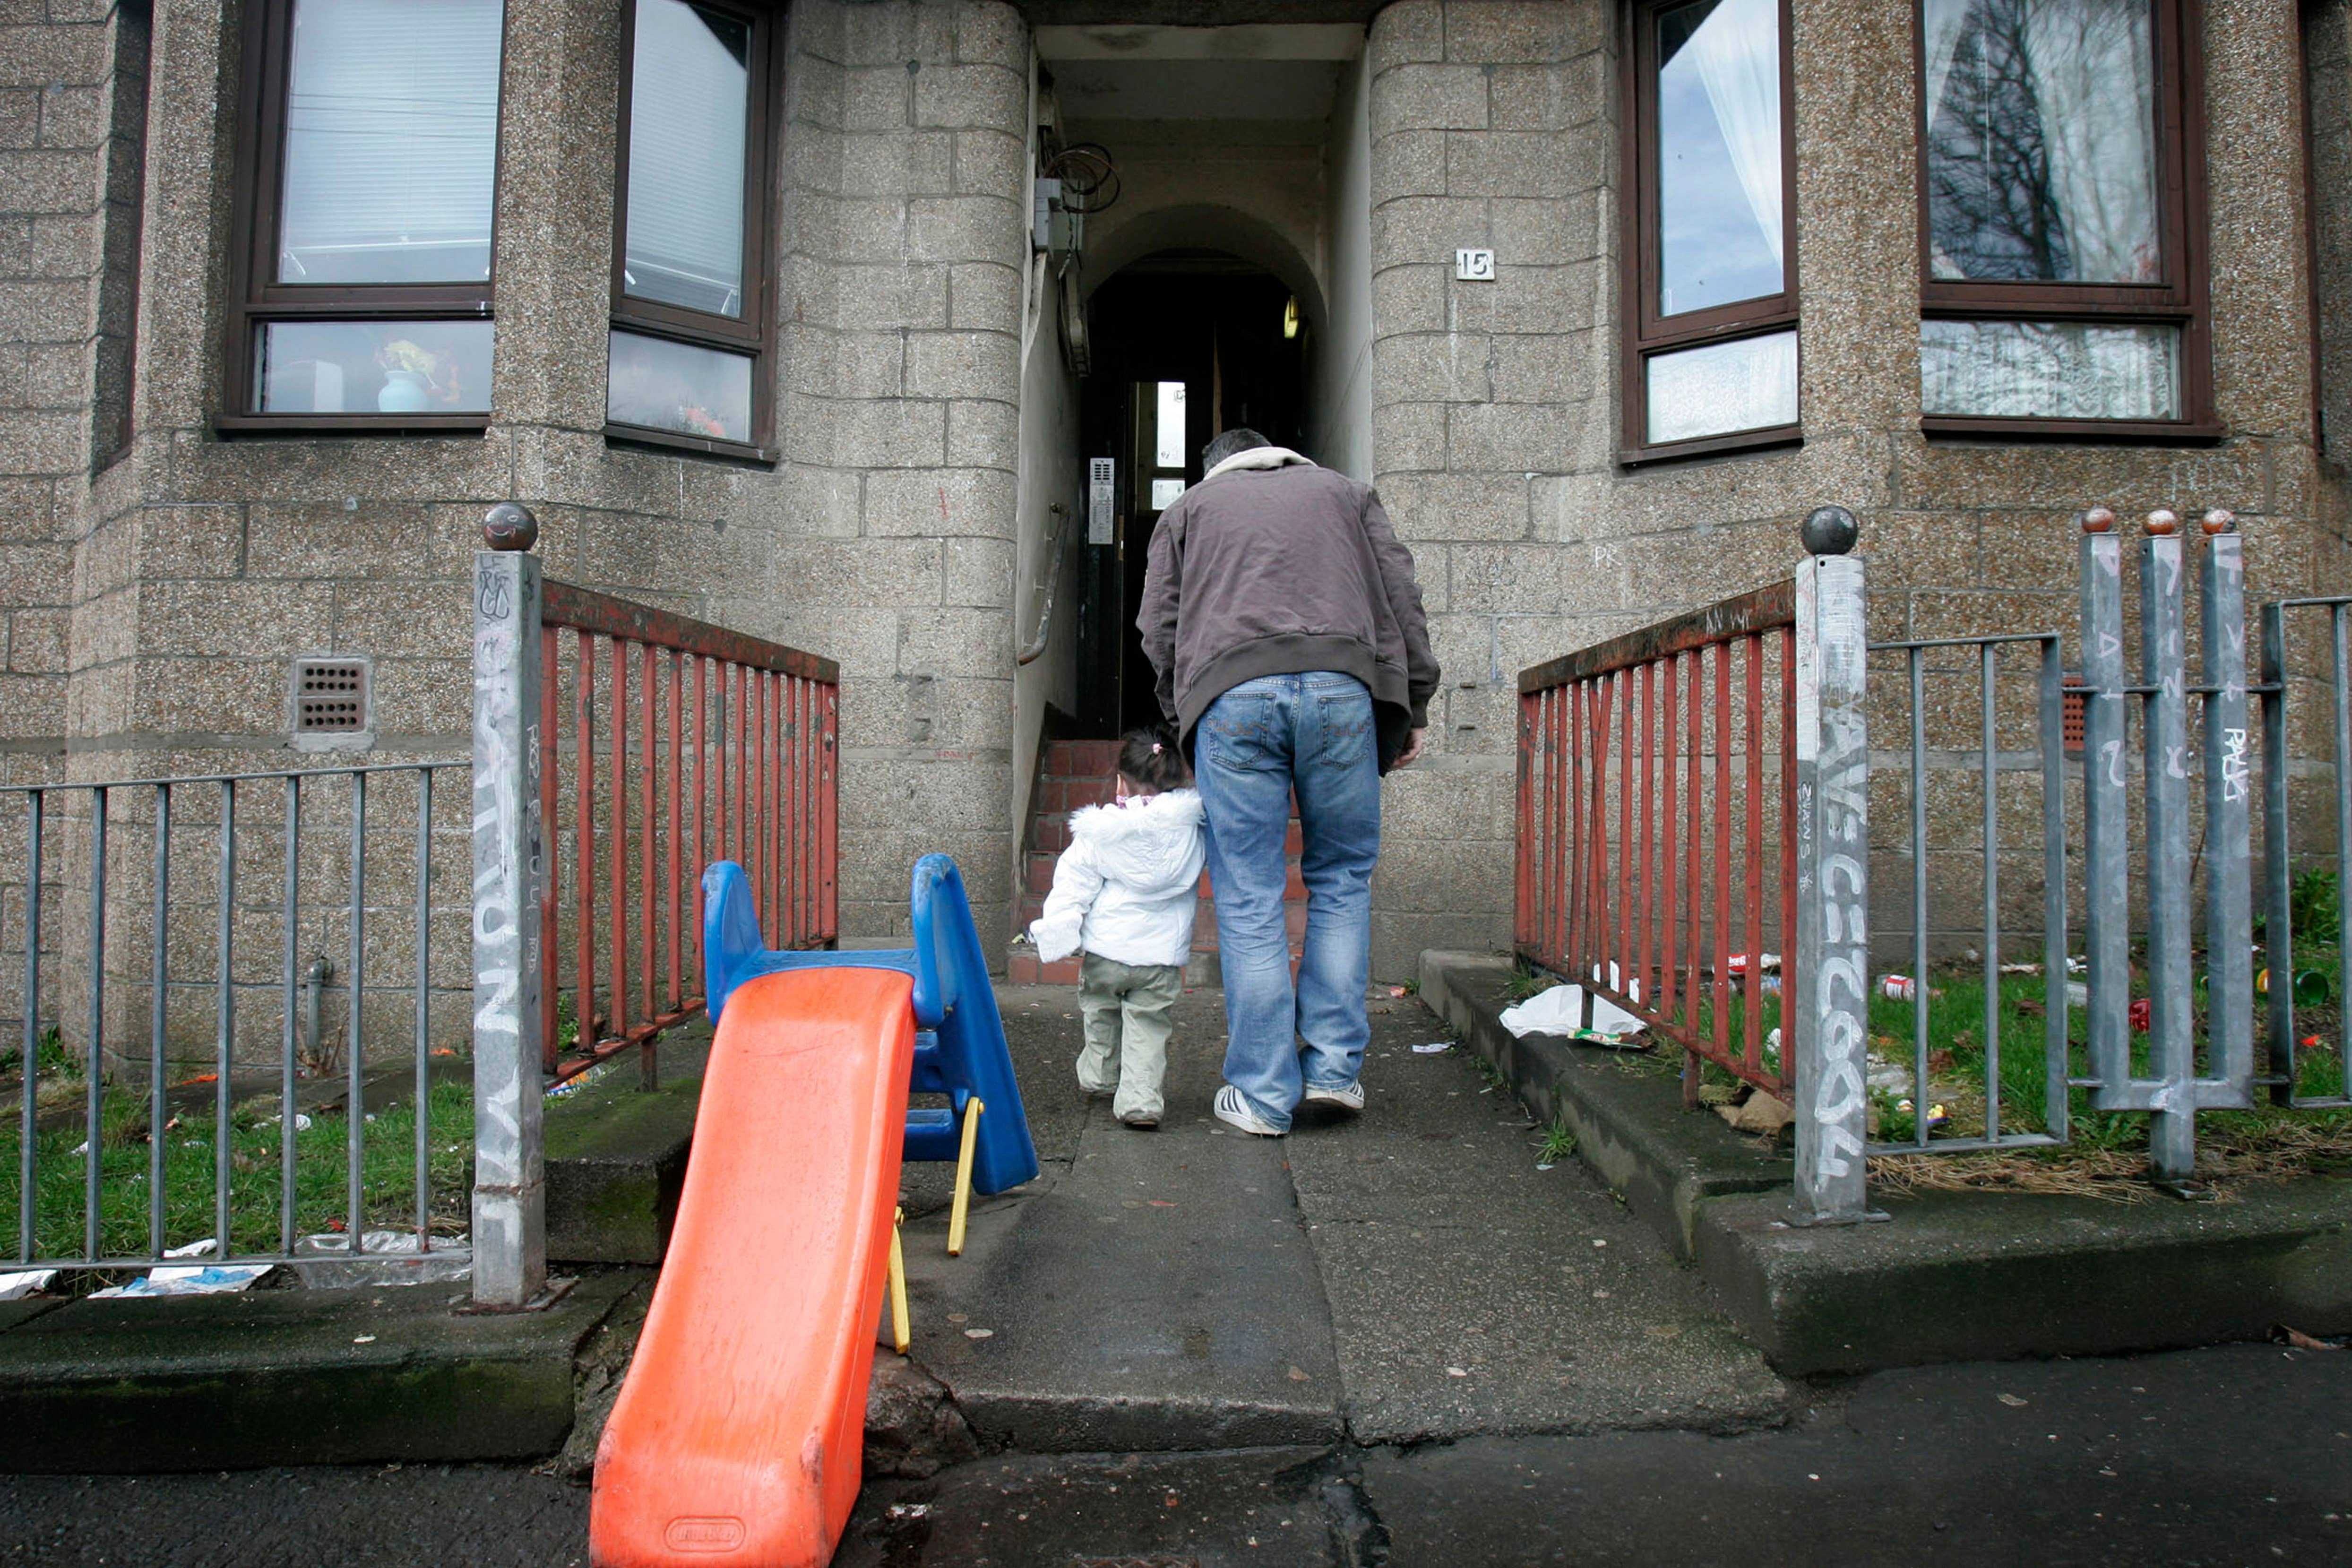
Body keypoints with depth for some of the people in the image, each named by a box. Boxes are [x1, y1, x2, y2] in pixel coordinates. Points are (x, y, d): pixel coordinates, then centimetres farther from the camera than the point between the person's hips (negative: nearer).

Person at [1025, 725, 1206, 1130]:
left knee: (1101, 1016, 22)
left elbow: (1073, 884, -5)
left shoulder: (1098, 832, -4)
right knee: (1149, 1026, 7)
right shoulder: (1193, 827, -2)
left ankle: (1100, 1076, 39)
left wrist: (1056, 930, -4)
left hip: (1106, 948, 0)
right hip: (1163, 954, 0)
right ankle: (1140, 1099, -3)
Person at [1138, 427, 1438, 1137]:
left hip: (1231, 694, -1)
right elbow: (1402, 599, 18)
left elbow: (1159, 627, 16)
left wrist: (1181, 714, 22)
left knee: (1249, 899, 2)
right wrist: (1414, 707, 17)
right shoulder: (1346, 491, 29)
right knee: (1342, 878, 14)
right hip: (1342, 688, 1)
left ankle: (1263, 1093, 6)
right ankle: (1334, 1066, 11)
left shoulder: (1189, 506, 27)